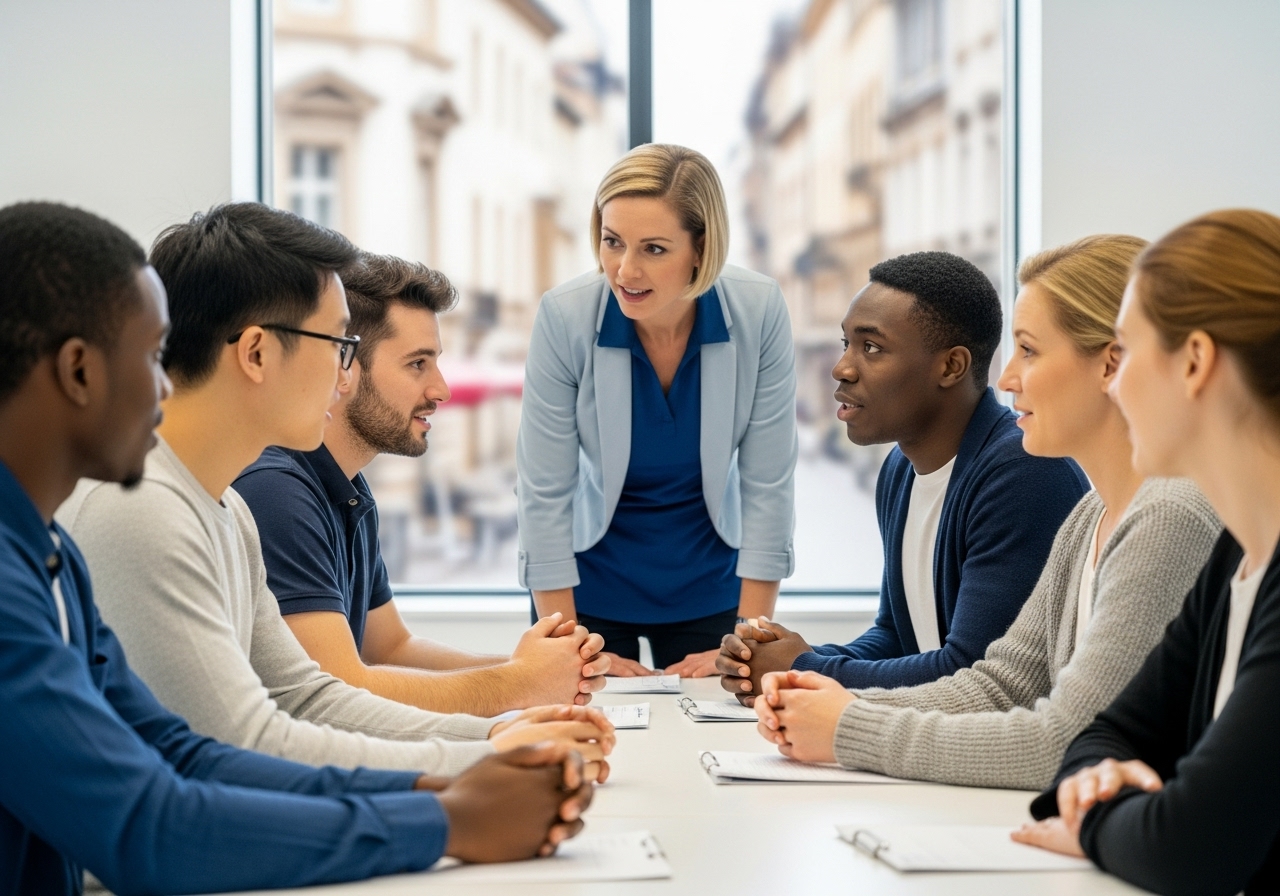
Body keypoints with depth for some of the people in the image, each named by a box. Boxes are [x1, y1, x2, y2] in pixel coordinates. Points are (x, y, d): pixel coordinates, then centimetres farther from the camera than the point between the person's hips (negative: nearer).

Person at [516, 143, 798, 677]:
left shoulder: (759, 313, -20)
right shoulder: (564, 317, -23)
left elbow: (768, 485, -13)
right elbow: (544, 493, -16)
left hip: (709, 585, 1)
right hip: (591, 578, -1)